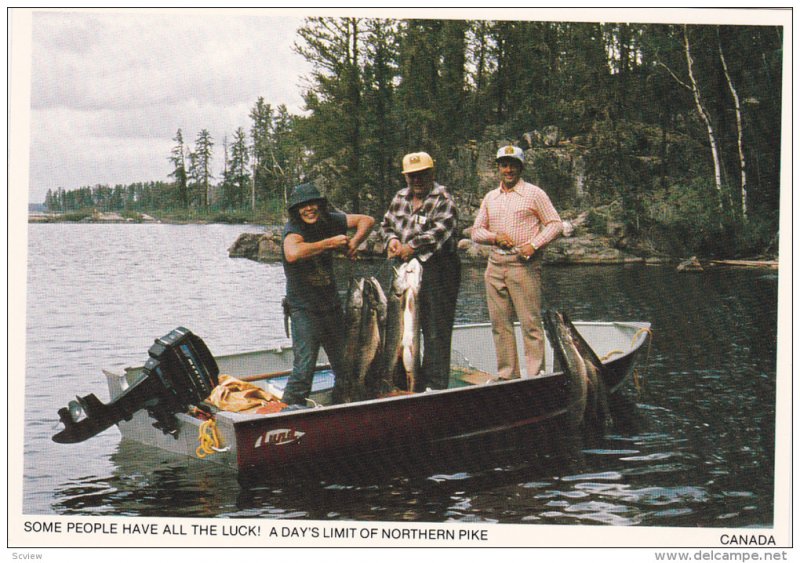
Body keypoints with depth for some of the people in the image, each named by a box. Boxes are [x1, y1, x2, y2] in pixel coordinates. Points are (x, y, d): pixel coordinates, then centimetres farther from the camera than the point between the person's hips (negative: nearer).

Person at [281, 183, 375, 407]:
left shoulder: (329, 220, -2)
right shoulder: (293, 229, -19)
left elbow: (366, 220, 10)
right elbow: (293, 254, -42)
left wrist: (353, 242, -9)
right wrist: (331, 242, -33)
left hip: (331, 304, 7)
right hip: (304, 307, -6)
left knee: (345, 364, 16)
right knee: (304, 367, -16)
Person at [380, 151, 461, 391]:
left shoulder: (442, 198, -6)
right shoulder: (401, 197, 15)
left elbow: (441, 231, -20)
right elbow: (386, 224, 23)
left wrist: (412, 246, -23)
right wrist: (392, 239, 1)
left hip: (436, 269, -7)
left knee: (436, 330, -5)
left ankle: (435, 384, 0)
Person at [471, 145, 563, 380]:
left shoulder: (534, 194, 3)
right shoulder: (490, 197, 18)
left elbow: (555, 224, 0)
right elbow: (476, 231, 18)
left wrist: (534, 244, -13)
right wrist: (495, 237, -2)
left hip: (524, 264, -5)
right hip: (495, 265, 5)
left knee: (531, 322, -7)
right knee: (500, 323, 6)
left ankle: (535, 375, -4)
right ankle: (506, 374, 13)